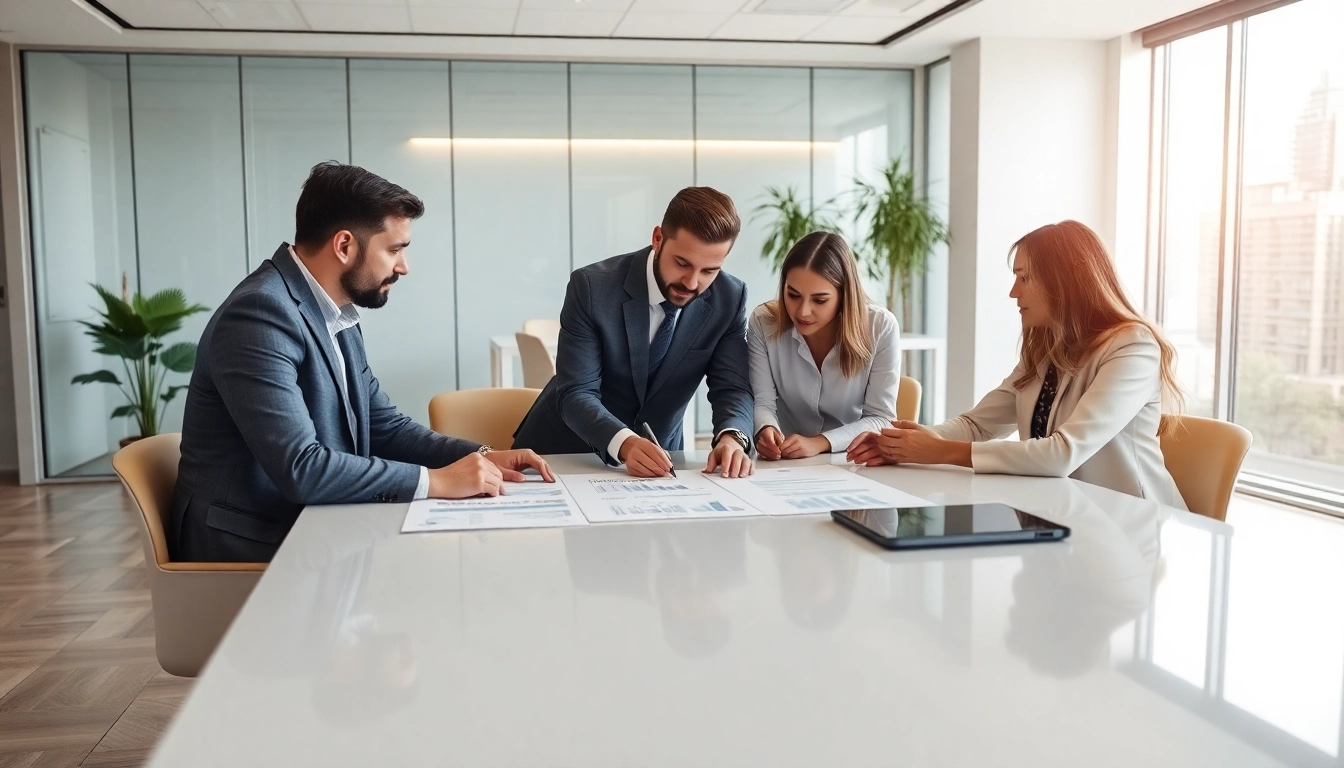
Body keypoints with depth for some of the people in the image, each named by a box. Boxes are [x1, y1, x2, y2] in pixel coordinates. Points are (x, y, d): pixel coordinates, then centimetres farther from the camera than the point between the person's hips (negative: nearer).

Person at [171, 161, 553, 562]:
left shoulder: (335, 315, 6)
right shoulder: (261, 313, -21)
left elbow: (384, 426, 12)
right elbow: (300, 468, -28)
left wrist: (480, 457, -3)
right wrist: (436, 480, -21)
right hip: (249, 549, -8)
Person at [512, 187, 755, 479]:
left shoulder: (730, 299, -10)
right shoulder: (592, 287, -20)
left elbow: (732, 387, -10)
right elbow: (576, 393, -22)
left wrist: (732, 437, -31)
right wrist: (624, 443, -39)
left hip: (655, 456, 3)